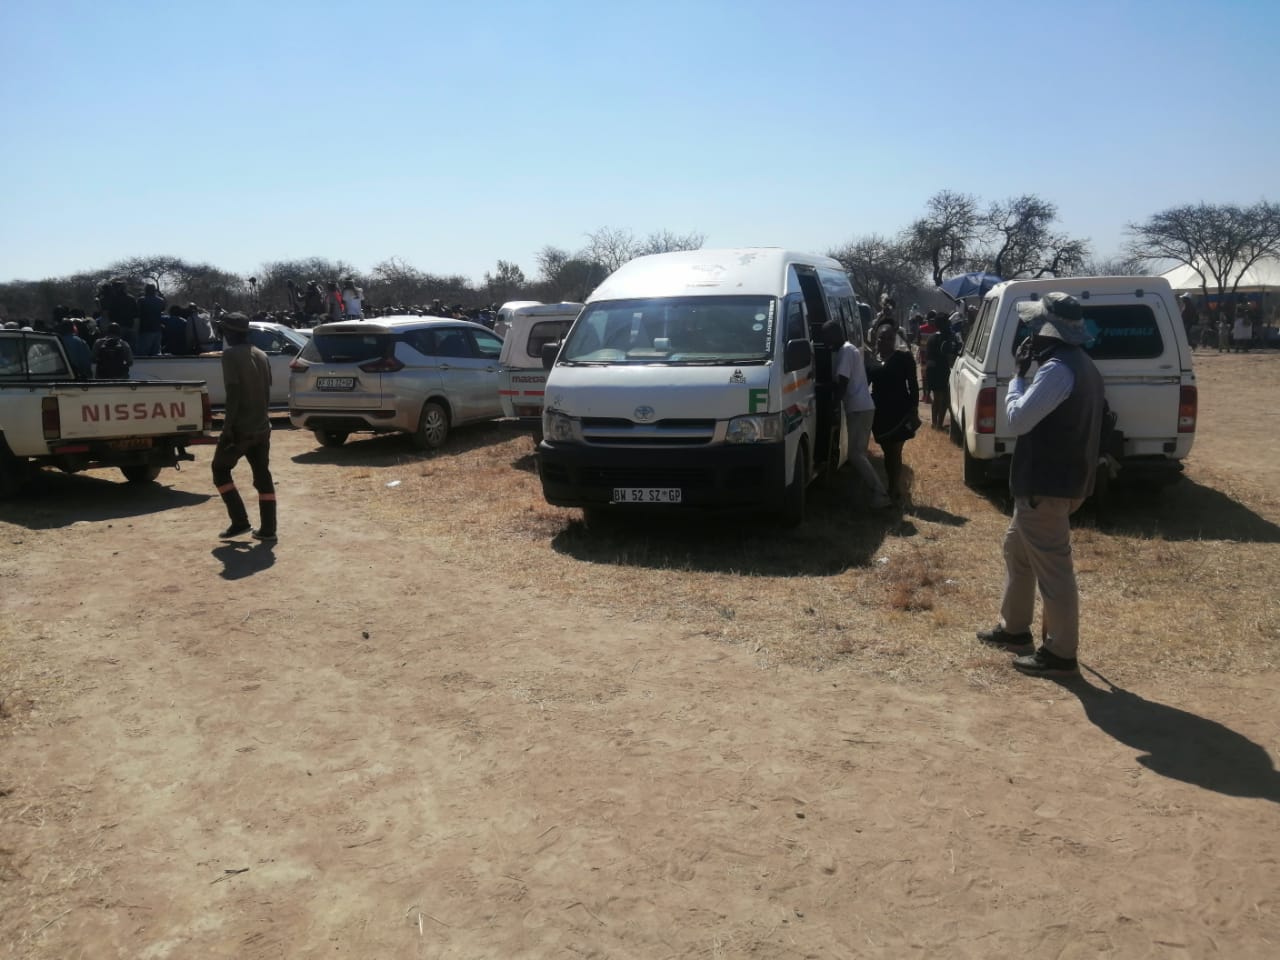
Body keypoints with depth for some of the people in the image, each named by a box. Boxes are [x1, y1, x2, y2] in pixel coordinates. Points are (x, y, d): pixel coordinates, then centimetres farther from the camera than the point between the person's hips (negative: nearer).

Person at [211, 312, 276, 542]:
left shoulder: (231, 355, -10)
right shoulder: (261, 355, 12)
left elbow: (233, 393, -18)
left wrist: (227, 427, -17)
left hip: (241, 427, -6)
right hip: (262, 426, 7)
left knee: (220, 470, 9)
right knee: (263, 476, 8)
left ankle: (240, 521, 2)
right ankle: (267, 529, 7)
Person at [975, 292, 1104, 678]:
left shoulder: (1058, 368, -20)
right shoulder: (1078, 363, 14)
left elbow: (1018, 420, -21)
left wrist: (1017, 376, -7)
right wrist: (1028, 374, 8)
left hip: (1046, 485, -11)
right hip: (1054, 478, 11)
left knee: (1051, 568, -2)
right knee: (1017, 548, 24)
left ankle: (1060, 653, 8)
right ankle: (1013, 628, 36)